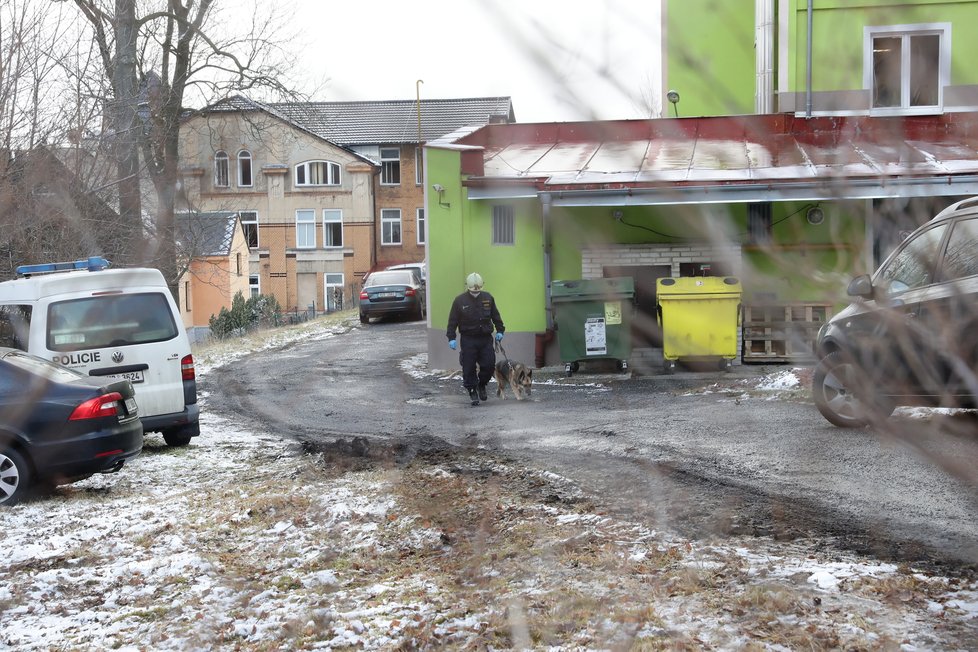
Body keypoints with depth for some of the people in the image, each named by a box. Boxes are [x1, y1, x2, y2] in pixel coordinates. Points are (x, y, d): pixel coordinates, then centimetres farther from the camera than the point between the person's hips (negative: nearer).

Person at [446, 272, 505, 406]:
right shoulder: (460, 300, -4)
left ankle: (482, 385, 25)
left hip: (486, 339, 3)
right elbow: (452, 321, -2)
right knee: (469, 368, -2)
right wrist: (451, 338, -8)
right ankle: (472, 392, 11)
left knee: (489, 364, 0)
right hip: (468, 340, -3)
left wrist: (500, 330, 9)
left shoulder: (488, 298, 5)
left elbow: (495, 316, 15)